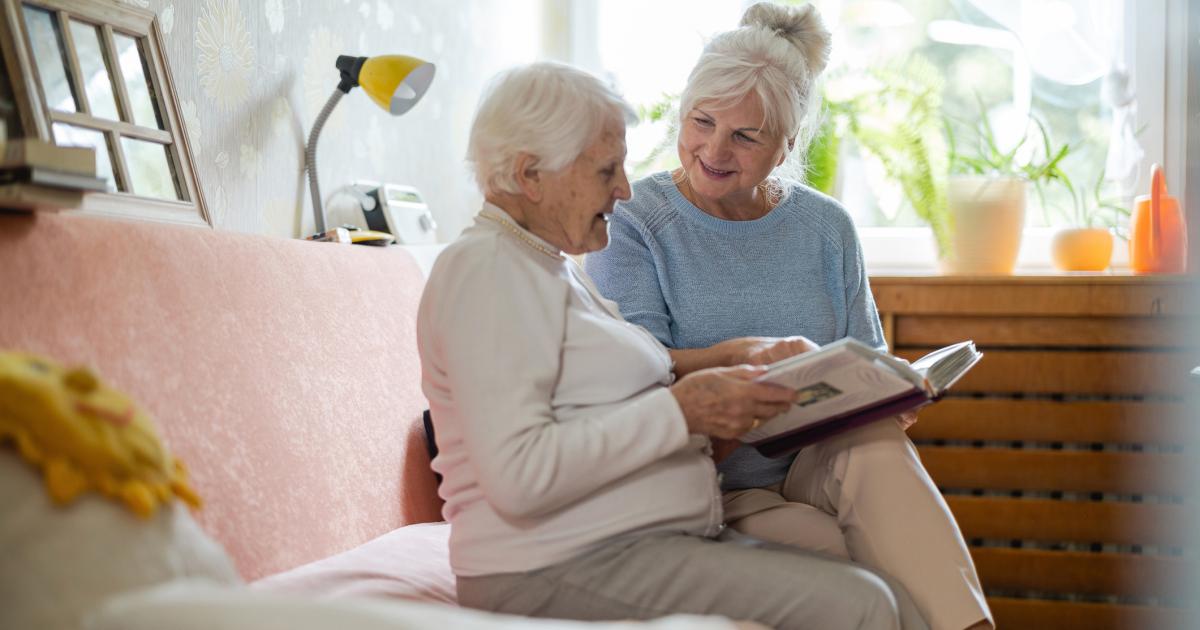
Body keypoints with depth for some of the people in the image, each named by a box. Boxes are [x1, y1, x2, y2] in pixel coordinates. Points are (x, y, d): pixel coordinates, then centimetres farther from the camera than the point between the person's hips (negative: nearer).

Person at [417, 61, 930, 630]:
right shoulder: (484, 268, -11)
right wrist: (681, 411, -18)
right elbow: (520, 475, -22)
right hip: (561, 564, -9)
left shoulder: (553, 265, 22)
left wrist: (736, 381, 5)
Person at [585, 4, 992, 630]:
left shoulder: (826, 227, 13)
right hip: (706, 486, -3)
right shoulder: (632, 223, 1)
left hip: (817, 466, 3)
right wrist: (738, 357, -27)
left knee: (878, 445, -33)